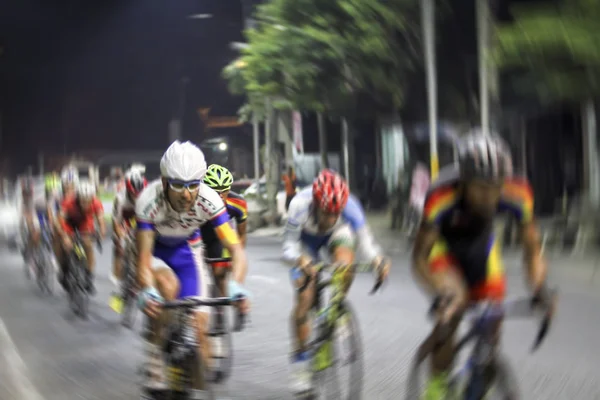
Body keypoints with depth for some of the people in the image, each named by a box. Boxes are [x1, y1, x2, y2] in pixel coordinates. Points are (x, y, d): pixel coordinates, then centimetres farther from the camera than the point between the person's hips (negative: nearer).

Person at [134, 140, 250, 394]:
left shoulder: (208, 200, -31)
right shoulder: (149, 201, -35)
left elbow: (236, 250, -32)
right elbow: (143, 258, -36)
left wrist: (235, 286, -50)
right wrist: (147, 291, -54)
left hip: (186, 249, 2)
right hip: (155, 249, -2)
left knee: (199, 325, -9)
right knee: (168, 285, -35)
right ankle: (155, 368, -21)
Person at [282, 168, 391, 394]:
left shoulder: (350, 207, -37)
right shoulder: (300, 206, -40)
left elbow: (365, 241, -30)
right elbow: (288, 249, -37)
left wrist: (378, 259, -51)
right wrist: (300, 259, -59)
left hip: (336, 234, 1)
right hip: (306, 241, -1)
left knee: (345, 259, -33)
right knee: (304, 299, -12)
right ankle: (300, 364, 1)